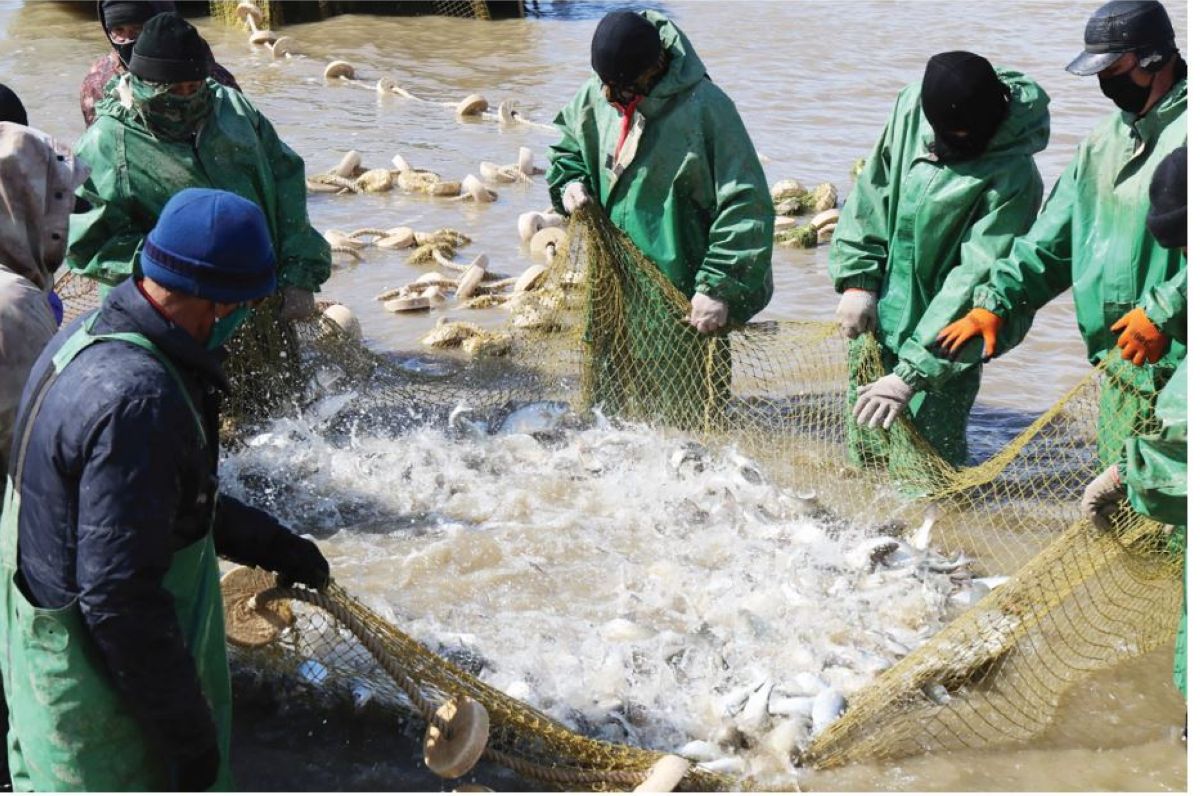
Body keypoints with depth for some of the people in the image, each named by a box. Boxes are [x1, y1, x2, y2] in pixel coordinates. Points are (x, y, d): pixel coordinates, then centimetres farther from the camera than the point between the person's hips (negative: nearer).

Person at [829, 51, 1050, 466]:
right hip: (876, 315, 6)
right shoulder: (911, 107, -8)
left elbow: (975, 281, -26)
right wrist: (858, 278, -5)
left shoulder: (1011, 178, -24)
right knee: (864, 448, 18)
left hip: (939, 340, -6)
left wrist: (912, 373, -29)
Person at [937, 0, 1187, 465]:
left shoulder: (1186, 131, -10)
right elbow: (1051, 242, 17)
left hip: (1174, 353, -8)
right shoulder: (1103, 143, 16)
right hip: (1120, 356, 8)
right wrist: (995, 302, 8)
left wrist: (1163, 312, -22)